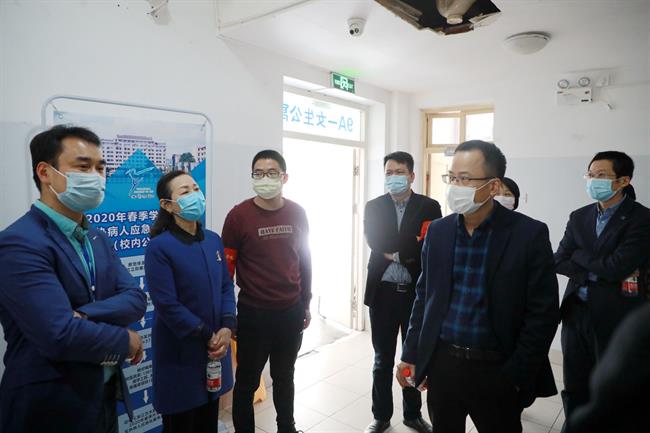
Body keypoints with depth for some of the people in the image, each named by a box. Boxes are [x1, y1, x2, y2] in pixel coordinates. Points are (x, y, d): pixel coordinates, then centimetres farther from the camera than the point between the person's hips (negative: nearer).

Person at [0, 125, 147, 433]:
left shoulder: (99, 240, 5)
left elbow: (135, 300, -5)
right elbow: (60, 336, -29)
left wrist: (82, 316, -22)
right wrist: (127, 340, -13)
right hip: (49, 407, -7)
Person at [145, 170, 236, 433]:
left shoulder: (213, 240, 2)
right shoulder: (159, 247, -17)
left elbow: (226, 286, 4)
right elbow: (167, 305, -20)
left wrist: (227, 328, -10)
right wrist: (207, 337, -15)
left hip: (215, 349, 6)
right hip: (180, 354, -5)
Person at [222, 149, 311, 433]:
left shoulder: (297, 213, 0)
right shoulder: (238, 215, -11)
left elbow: (304, 260, 8)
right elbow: (226, 269, -7)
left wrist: (305, 304, 10)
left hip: (291, 312, 3)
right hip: (253, 314, -3)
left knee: (284, 377, 21)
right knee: (247, 381, 13)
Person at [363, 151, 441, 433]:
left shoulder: (429, 207, -2)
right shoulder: (373, 207, 2)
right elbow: (375, 242, -12)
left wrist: (395, 254, -15)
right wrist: (412, 247, -15)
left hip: (417, 293, 0)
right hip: (383, 293, 1)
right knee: (383, 360, 14)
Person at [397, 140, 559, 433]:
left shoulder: (529, 234, -10)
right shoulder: (438, 230, 0)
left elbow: (543, 313, -8)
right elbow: (424, 297, 7)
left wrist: (516, 377, -10)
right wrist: (412, 355, 6)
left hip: (496, 371, -3)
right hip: (441, 363, 3)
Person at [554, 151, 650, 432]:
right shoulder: (579, 217, 6)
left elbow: (617, 267, -20)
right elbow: (558, 262, -1)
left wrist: (579, 255, -7)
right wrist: (597, 272, -14)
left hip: (615, 318, -4)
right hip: (575, 313, 5)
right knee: (574, 388, 16)